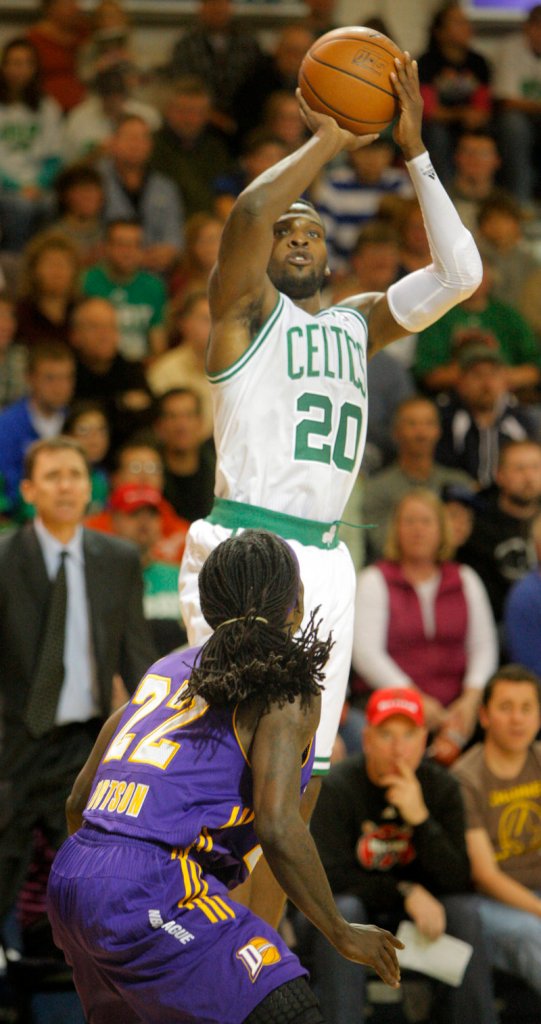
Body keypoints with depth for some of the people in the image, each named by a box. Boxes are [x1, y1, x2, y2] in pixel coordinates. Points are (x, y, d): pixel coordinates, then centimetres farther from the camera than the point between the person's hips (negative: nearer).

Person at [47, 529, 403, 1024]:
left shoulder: (167, 670, 22)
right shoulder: (287, 688, 0)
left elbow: (78, 803, 23)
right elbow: (276, 825, -14)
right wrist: (340, 932, -5)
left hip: (71, 877, 9)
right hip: (152, 894, -9)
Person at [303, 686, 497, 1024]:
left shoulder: (442, 787, -6)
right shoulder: (336, 788, -14)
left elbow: (457, 882, -14)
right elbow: (331, 876, -18)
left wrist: (419, 817, -28)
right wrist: (407, 893, -25)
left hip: (418, 910, 3)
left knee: (465, 910, -25)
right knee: (342, 910, -35)